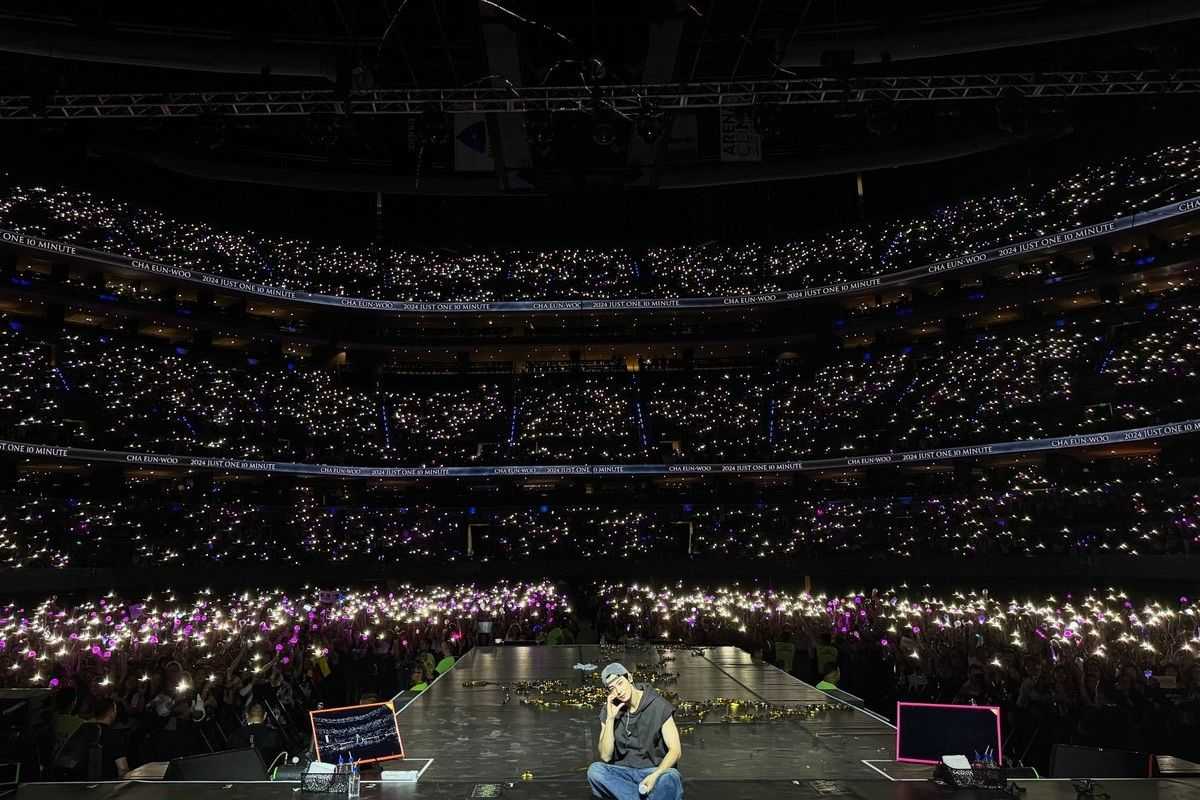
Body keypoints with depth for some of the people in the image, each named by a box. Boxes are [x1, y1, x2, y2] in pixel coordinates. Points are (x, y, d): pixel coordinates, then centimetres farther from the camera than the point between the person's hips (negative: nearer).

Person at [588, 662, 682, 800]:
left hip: (655, 770, -3)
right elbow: (605, 757, -6)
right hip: (623, 773, 3)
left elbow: (675, 750, -11)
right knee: (594, 770, -28)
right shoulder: (608, 711, 0)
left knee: (671, 777, -37)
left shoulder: (658, 706, -9)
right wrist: (610, 718, -15)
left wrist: (655, 775, -27)